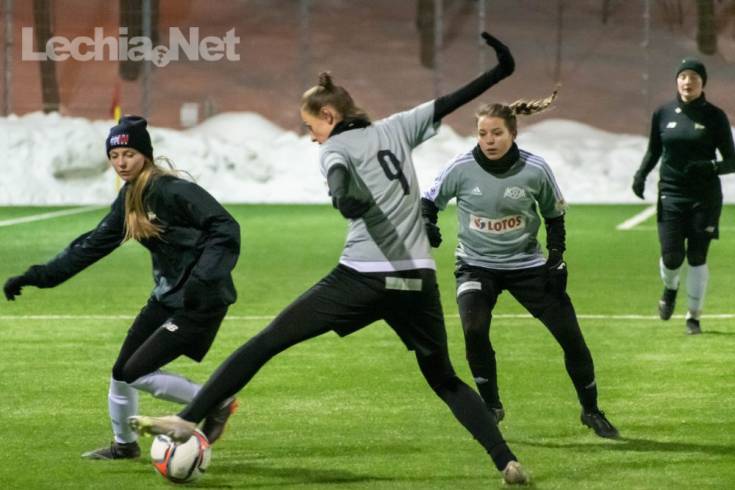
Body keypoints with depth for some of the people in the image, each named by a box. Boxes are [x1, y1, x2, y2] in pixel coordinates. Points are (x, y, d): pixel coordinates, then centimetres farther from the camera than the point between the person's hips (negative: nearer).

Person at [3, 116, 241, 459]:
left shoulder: (174, 192, -19)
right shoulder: (129, 199, 6)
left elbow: (226, 229, -23)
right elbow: (94, 244, 12)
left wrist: (202, 278, -35)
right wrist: (38, 276, 9)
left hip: (201, 301, -9)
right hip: (168, 296, 9)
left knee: (137, 373, -11)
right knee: (121, 372, 12)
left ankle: (217, 402, 2)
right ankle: (124, 444, 33)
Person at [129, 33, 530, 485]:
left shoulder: (336, 148, 1)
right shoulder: (395, 130, 16)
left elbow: (341, 174, -22)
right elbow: (450, 103, 22)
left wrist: (344, 197, -44)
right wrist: (501, 73, 32)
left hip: (365, 278, -5)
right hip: (418, 281, 5)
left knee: (265, 343, 1)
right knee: (445, 380, 18)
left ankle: (188, 420, -6)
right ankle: (507, 461, 4)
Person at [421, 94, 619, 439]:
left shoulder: (535, 170, -13)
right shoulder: (461, 168, -15)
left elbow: (554, 215, 2)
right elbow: (430, 200, 1)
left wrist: (557, 259, -5)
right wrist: (427, 225, -19)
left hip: (526, 265, 1)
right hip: (476, 265, -1)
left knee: (570, 335, -2)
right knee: (473, 329, -26)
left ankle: (591, 411, 19)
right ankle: (491, 407, -6)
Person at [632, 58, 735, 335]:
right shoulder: (663, 114, 3)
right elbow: (654, 151, 16)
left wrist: (711, 167, -21)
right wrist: (641, 174, -2)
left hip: (705, 197, -1)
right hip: (671, 194, 1)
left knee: (697, 257, -1)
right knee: (672, 256, -6)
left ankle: (694, 316, 14)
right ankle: (670, 288, 29)